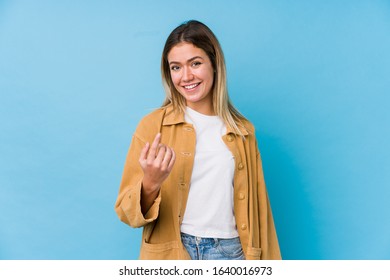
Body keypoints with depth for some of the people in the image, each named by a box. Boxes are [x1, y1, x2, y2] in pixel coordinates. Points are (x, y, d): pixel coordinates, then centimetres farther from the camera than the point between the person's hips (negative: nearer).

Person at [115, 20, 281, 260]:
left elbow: (257, 210, 8)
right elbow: (127, 212, -6)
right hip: (170, 253, -1)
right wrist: (150, 185, -25)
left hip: (230, 252, 2)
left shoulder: (242, 131, 5)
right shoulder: (153, 125, -5)